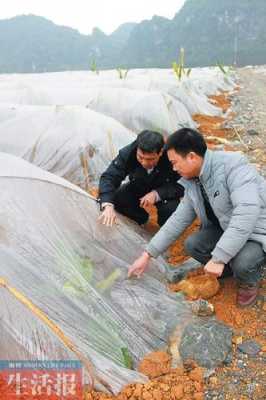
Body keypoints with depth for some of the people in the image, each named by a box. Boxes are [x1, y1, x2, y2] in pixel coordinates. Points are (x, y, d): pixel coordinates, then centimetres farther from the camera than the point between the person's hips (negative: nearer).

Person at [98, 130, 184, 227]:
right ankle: (140, 218, 9)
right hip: (137, 189, 3)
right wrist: (108, 206, -48)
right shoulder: (128, 153, -30)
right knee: (112, 198, -19)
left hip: (163, 193, -2)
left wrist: (157, 194, -39)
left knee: (170, 208, -33)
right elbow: (108, 177, -31)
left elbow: (181, 186, -24)